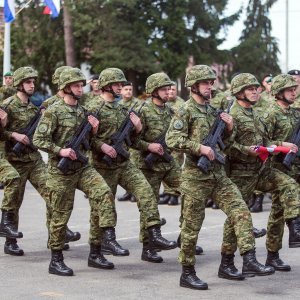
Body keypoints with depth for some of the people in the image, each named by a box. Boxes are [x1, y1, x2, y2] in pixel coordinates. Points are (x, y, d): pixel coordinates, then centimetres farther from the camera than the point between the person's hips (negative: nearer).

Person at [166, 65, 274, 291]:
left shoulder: (213, 110, 15)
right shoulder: (186, 111, -7)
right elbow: (172, 139, -19)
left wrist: (228, 129, 5)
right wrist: (199, 148, -25)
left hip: (218, 173, 7)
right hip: (196, 176, -7)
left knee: (240, 212, -6)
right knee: (192, 225, 1)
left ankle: (249, 261, -5)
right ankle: (187, 273, 11)